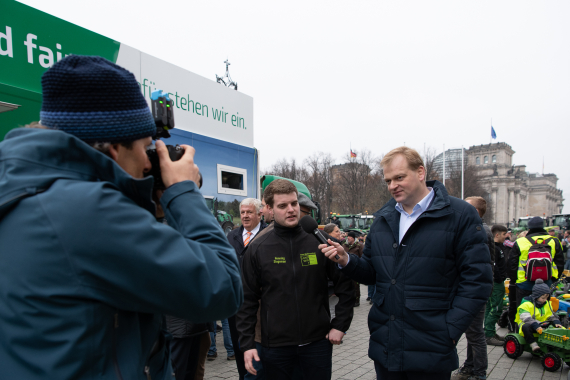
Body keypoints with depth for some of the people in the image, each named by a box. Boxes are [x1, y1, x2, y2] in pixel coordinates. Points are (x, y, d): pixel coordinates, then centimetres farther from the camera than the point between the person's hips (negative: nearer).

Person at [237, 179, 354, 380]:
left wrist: (340, 325, 0)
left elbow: (344, 285, 3)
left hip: (318, 341, 0)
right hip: (275, 346, 0)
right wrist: (247, 344, -2)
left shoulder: (319, 242, -4)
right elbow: (247, 300, 0)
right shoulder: (257, 249, -4)